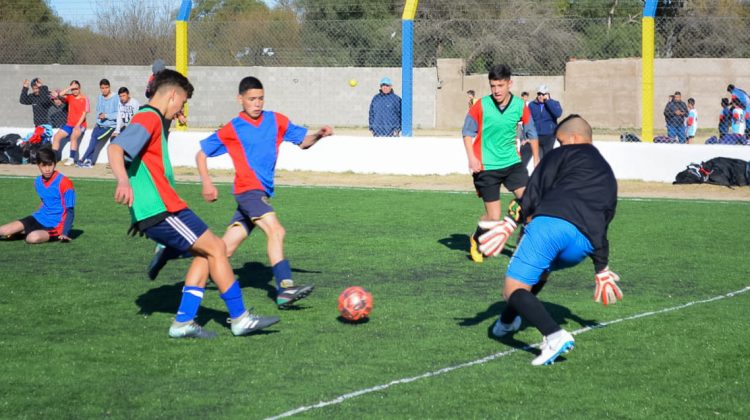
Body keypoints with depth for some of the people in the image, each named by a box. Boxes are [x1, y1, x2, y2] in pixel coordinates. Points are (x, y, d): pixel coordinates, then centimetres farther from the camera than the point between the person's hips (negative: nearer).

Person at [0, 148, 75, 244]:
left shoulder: (64, 183, -16)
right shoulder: (38, 182, 6)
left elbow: (70, 211, -14)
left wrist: (65, 234, -21)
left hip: (56, 226, -6)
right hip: (40, 218, 6)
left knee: (33, 238, -34)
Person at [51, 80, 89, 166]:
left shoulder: (84, 99, -5)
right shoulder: (70, 97, 8)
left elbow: (84, 113, -11)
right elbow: (60, 95, -9)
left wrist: (78, 125, -20)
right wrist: (70, 88, -11)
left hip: (80, 125, -6)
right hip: (69, 124, 6)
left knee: (73, 136, -33)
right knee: (56, 136, -7)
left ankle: (72, 158, -29)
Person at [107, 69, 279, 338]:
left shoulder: (155, 121, 21)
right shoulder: (149, 119, -12)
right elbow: (115, 148, -29)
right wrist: (123, 182, -47)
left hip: (152, 214, 10)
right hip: (162, 211, -10)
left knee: (205, 253, 11)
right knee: (216, 248, -5)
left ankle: (184, 322, 5)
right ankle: (240, 318, 0)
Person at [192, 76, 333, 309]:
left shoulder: (276, 121, 9)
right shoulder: (231, 130, 0)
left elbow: (303, 142, 13)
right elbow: (201, 154, 7)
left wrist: (319, 135, -7)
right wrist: (207, 183, -5)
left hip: (262, 192, 6)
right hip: (248, 189, -6)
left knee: (226, 248, 7)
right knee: (276, 231, -25)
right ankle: (285, 288, -31)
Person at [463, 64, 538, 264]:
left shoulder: (520, 106, -4)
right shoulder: (481, 106, -11)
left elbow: (531, 133, 12)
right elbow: (467, 131, 1)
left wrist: (537, 160, 15)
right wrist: (472, 158, -10)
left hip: (512, 163, 3)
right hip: (486, 167, -3)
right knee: (493, 217, -3)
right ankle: (476, 240, 28)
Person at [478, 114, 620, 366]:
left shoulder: (565, 154, 19)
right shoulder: (608, 177, 37)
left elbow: (535, 190, 5)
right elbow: (602, 227, 37)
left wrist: (512, 222, 1)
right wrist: (602, 269, 42)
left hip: (551, 222, -7)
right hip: (583, 244, 7)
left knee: (513, 289, -7)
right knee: (540, 270, 36)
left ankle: (555, 336, -29)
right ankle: (508, 322, 44)